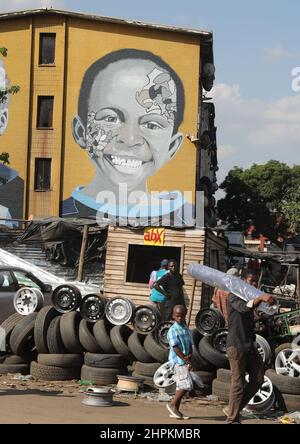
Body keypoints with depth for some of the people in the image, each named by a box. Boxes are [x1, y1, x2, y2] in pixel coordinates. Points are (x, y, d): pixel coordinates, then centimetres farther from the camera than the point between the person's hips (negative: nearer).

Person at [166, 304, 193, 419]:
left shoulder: (186, 329, 14)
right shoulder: (173, 330, -12)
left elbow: (190, 345, 15)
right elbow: (176, 348, -17)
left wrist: (189, 356, -5)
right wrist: (186, 360, -17)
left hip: (184, 361, 8)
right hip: (178, 361, -8)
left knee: (181, 386, 10)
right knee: (187, 384, -15)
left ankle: (176, 410, 15)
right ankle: (172, 404, -4)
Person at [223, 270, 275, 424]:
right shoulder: (233, 297, -10)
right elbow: (243, 307, -32)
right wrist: (260, 298, -45)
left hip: (250, 346, 9)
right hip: (236, 345, -8)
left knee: (258, 379, 5)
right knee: (238, 382, -5)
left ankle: (233, 409, 15)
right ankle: (232, 419, 4)